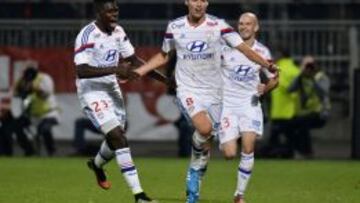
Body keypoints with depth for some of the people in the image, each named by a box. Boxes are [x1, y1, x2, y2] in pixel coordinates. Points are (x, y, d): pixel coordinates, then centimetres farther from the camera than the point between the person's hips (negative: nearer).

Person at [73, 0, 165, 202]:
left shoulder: (118, 32, 3)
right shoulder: (88, 35, -21)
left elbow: (133, 60, 13)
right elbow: (81, 71, -29)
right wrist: (114, 69, -36)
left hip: (112, 89, 8)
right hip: (92, 92, -8)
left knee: (116, 139, 19)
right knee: (118, 138, -17)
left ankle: (96, 164, 54)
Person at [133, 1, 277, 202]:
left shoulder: (218, 25, -6)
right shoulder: (175, 27, -1)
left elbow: (244, 48, -10)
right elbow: (163, 56, 14)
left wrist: (267, 64, -25)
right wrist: (137, 72, 8)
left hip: (213, 90, 2)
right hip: (188, 89, -2)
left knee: (206, 144, 8)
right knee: (204, 128, -29)